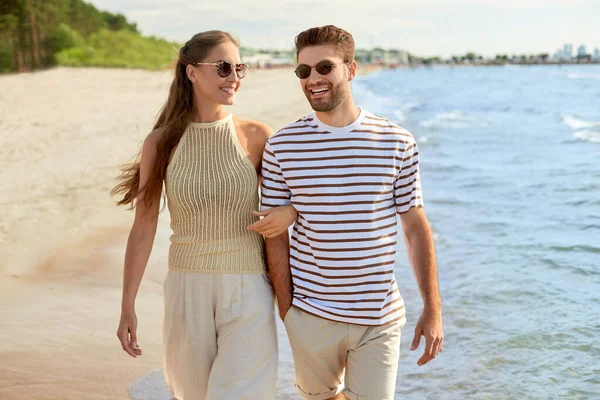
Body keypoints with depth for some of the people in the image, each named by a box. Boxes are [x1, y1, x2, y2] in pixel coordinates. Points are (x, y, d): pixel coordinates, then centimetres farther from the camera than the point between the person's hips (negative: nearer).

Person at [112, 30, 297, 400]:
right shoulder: (161, 143, -2)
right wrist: (127, 307, 1)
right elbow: (143, 228, 0)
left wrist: (290, 213, -17)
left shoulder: (256, 136, -4)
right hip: (187, 289, 2)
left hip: (247, 290, -1)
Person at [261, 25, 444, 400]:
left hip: (380, 318, -1)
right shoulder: (281, 146, -3)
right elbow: (277, 236, 1)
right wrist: (285, 309, -2)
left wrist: (433, 309, -1)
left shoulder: (398, 143, -3)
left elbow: (416, 228, 1)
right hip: (311, 316, 1)